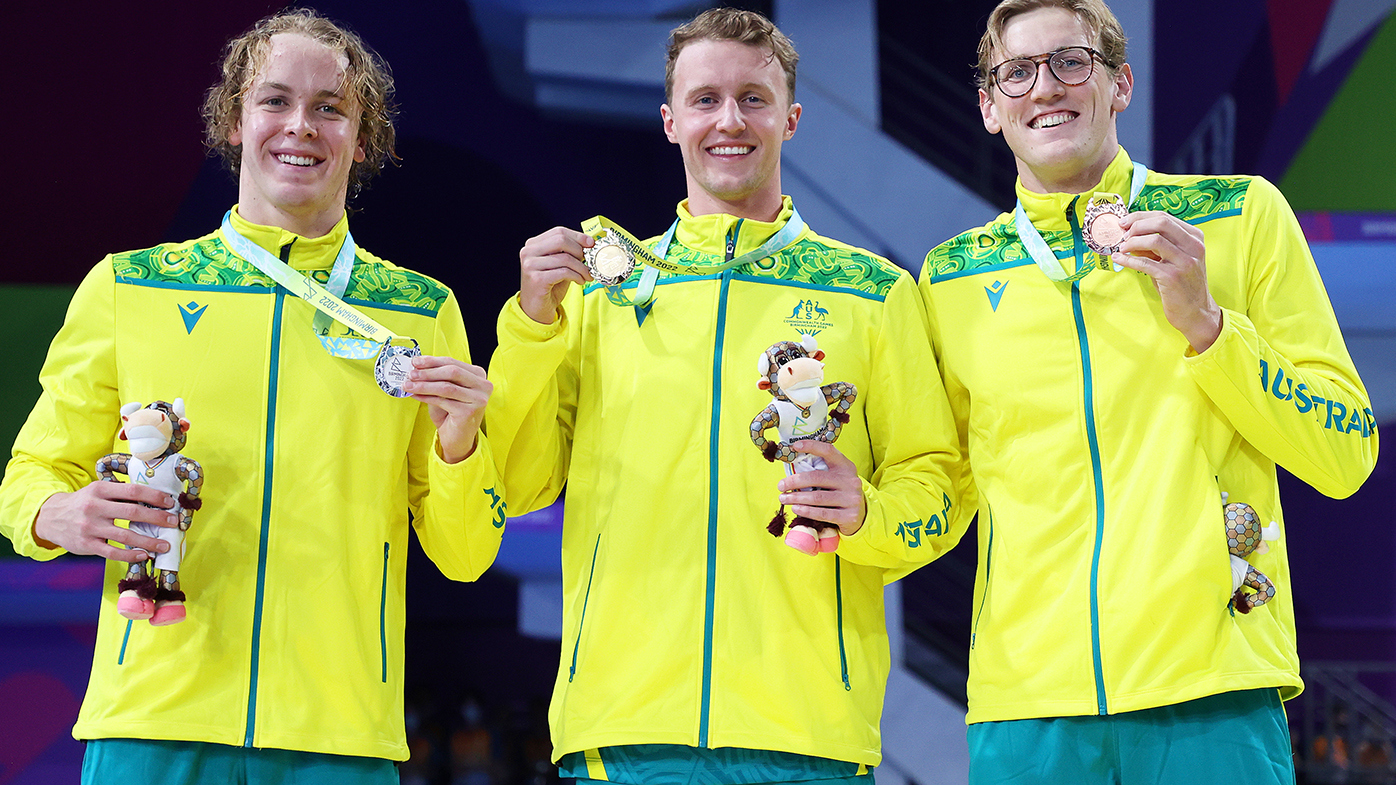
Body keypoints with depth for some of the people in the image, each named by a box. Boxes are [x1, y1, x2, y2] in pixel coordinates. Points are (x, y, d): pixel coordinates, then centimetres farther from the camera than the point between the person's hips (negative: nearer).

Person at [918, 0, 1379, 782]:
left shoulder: (1242, 215, 6)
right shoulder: (952, 275, 12)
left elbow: (1348, 456, 2)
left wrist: (1203, 320, -9)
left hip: (1213, 692, -2)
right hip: (1025, 702, 2)